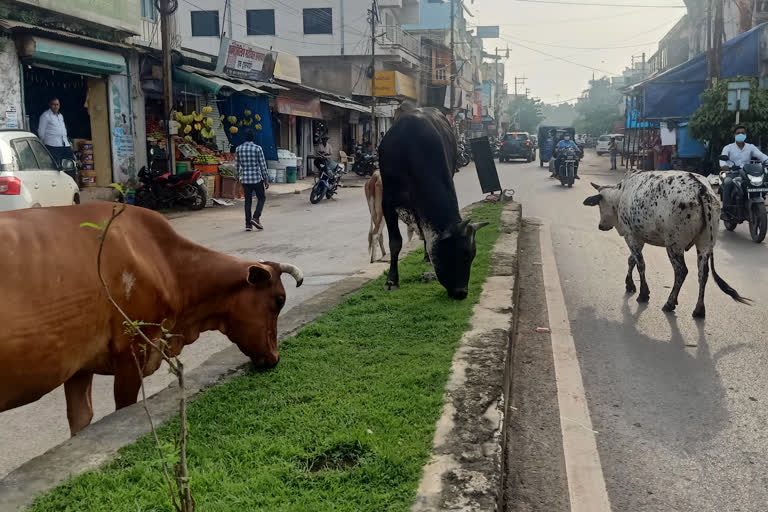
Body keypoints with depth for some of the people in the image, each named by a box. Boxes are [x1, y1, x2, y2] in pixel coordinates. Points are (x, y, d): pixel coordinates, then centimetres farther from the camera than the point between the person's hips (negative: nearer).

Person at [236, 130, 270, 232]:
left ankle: (248, 223, 6)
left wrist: (239, 176, 26)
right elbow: (263, 165, -6)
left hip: (245, 179, 4)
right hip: (257, 178, -4)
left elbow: (238, 165, 12)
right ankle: (255, 218, -6)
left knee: (248, 201, 9)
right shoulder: (257, 148, -8)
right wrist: (266, 180, 0)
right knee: (262, 198, 10)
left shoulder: (238, 149, 4)